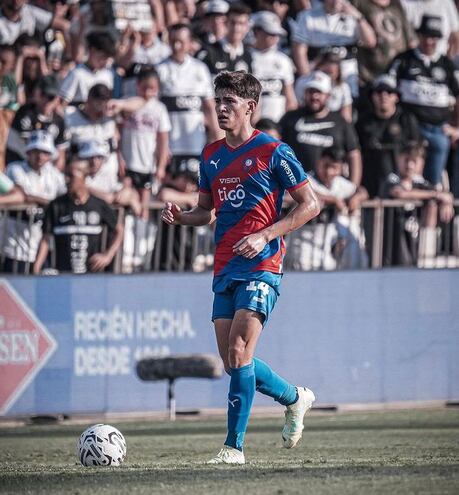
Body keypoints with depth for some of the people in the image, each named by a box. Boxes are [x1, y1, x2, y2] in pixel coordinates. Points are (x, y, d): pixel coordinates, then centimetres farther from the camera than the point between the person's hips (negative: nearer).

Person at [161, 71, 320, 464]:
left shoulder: (273, 152, -6)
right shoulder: (211, 156, 13)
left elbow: (310, 205, -4)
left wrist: (264, 236, -14)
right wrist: (179, 217, 1)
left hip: (261, 266, -7)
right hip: (225, 269, 7)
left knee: (239, 352, -16)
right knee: (233, 363, 6)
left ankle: (234, 447, -12)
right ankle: (295, 398, 31)